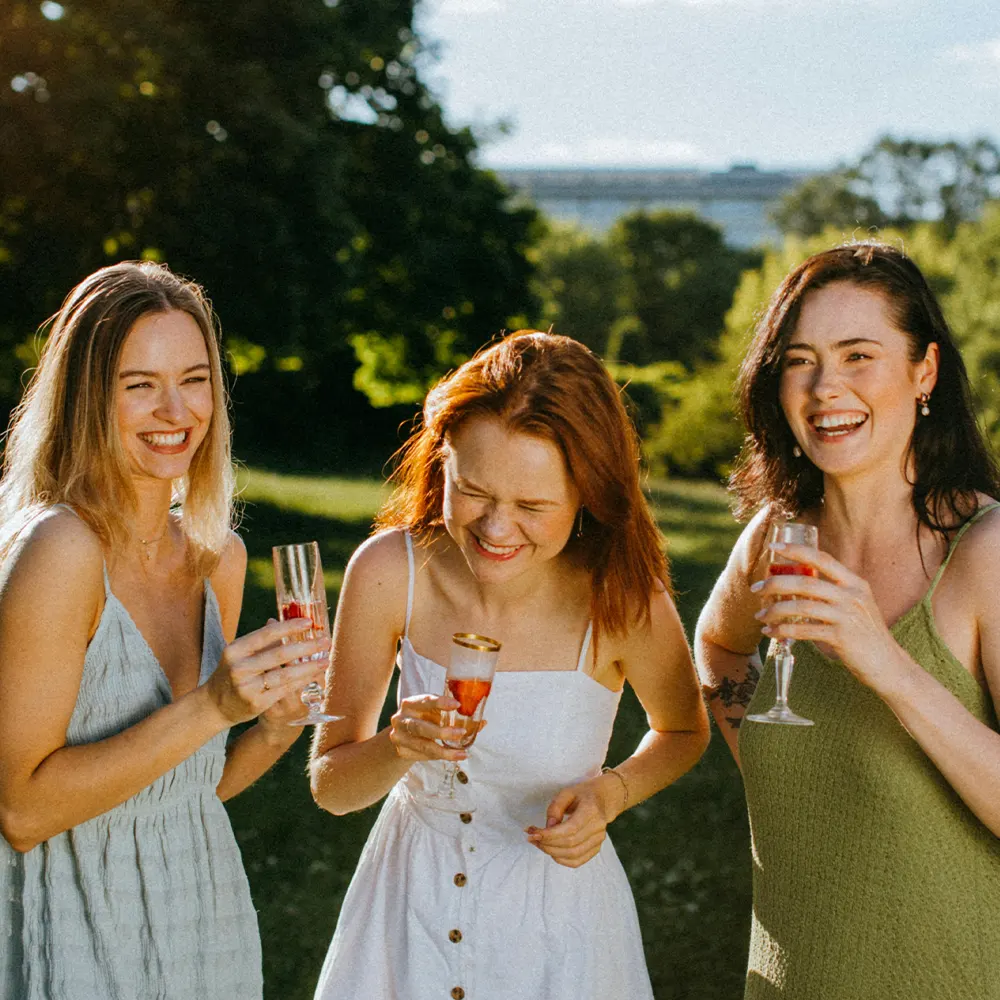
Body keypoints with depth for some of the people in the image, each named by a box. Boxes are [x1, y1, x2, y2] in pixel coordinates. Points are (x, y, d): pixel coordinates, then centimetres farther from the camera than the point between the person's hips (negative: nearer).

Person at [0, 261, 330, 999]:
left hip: (206, 919, 7)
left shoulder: (219, 558, 2)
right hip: (81, 939, -6)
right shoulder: (60, 547, -19)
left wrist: (278, 726, -7)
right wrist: (209, 708, -25)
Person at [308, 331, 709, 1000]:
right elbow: (330, 788, -10)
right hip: (408, 906, 2)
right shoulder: (389, 572, -20)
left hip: (554, 917, -1)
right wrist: (398, 747, -31)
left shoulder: (623, 601, -22)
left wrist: (611, 792, -18)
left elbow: (685, 733, 1)